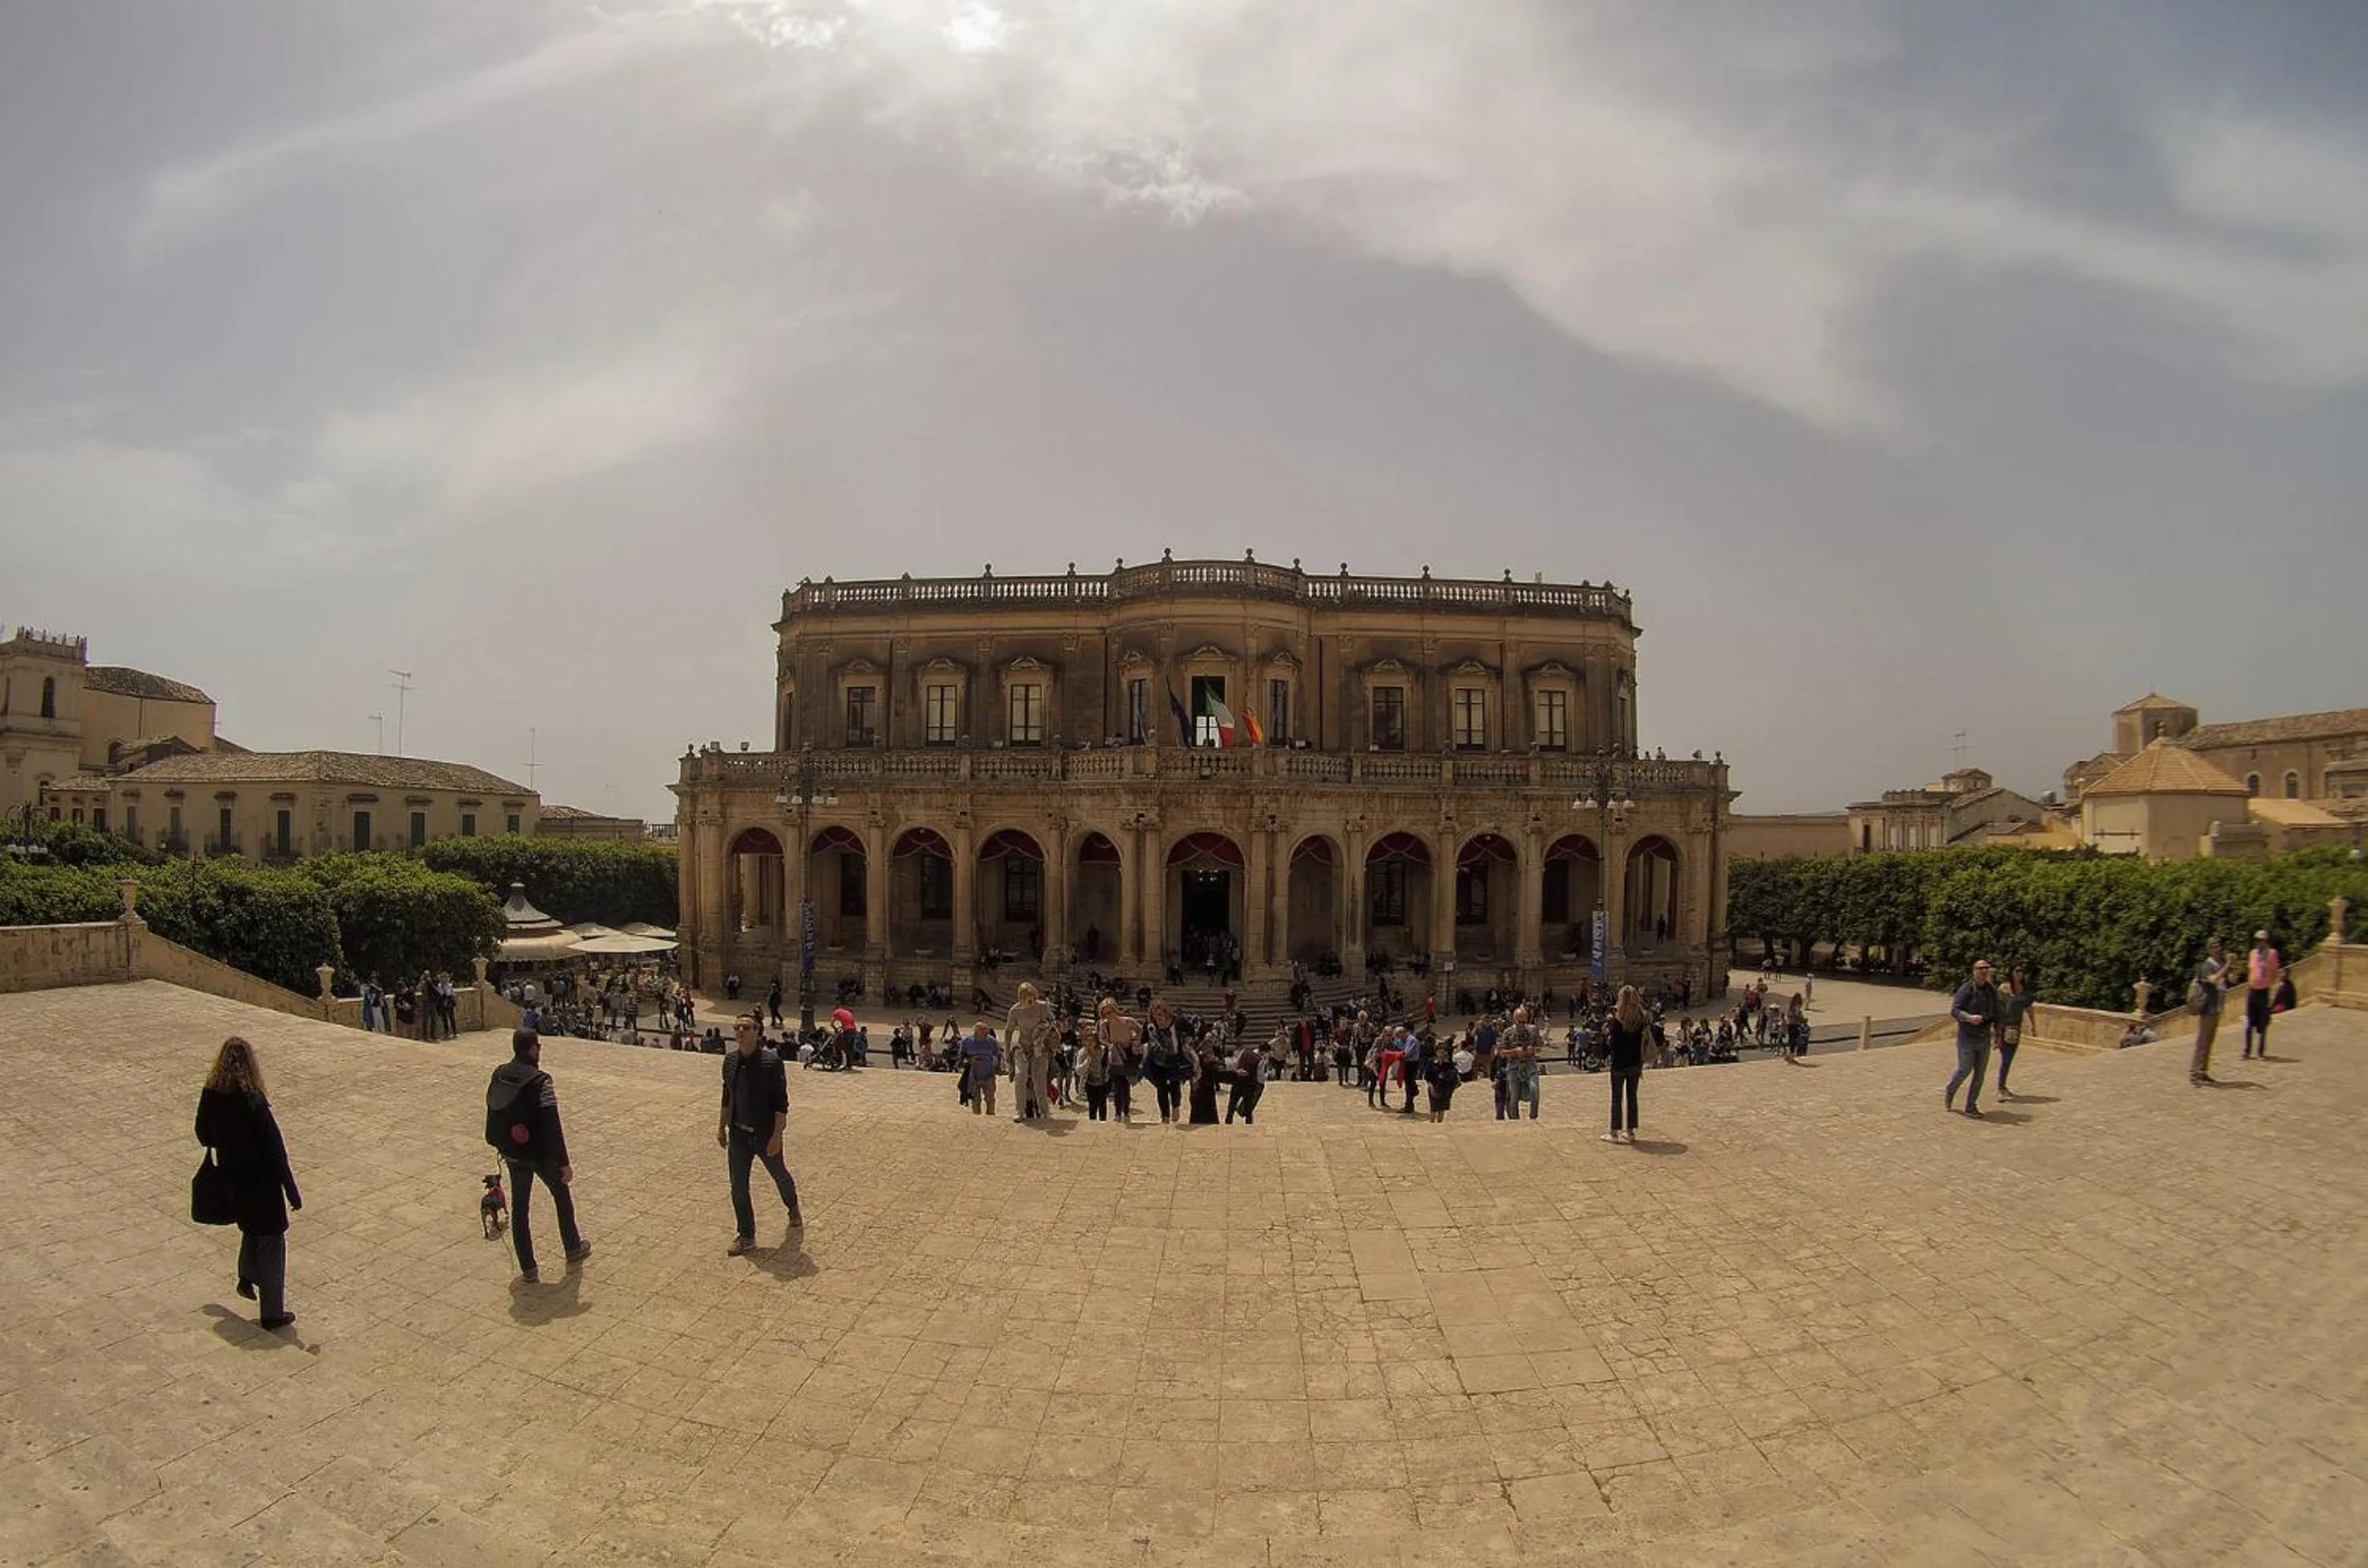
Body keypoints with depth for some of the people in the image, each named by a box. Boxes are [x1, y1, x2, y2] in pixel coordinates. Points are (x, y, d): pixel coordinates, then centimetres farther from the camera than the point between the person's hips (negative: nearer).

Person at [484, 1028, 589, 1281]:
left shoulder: (498, 1075, -3)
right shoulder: (540, 1080, -24)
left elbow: (492, 1113, 10)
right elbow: (552, 1125, -24)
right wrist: (564, 1162, -18)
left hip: (512, 1154, 5)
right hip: (541, 1153, -5)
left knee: (519, 1208, 14)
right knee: (562, 1196, 18)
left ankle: (527, 1268, 18)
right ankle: (574, 1249, 33)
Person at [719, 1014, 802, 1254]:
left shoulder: (771, 1061, -20)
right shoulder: (730, 1060, -2)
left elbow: (781, 1102, -18)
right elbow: (727, 1097, 12)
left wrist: (777, 1135, -21)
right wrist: (721, 1127, 12)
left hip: (765, 1134, -4)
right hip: (738, 1134, 4)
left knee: (779, 1175, 18)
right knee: (738, 1187, 5)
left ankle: (793, 1209, 46)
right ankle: (746, 1235, 21)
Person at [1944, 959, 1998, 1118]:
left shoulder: (1992, 991, 4)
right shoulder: (1966, 989, -13)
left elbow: (1995, 1014, 13)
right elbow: (1954, 1011, -18)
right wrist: (1969, 1018, -36)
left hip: (1984, 1037, 5)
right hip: (1967, 1037, -5)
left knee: (1980, 1072, 4)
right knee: (1964, 1070, -4)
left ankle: (1971, 1107, 13)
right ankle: (1949, 1092, 25)